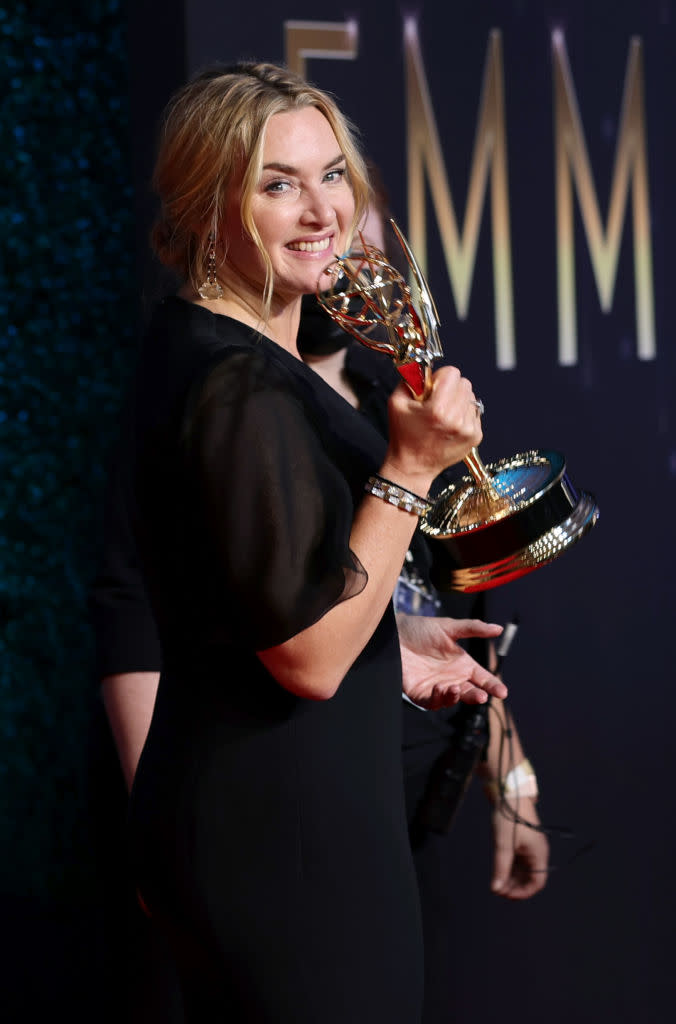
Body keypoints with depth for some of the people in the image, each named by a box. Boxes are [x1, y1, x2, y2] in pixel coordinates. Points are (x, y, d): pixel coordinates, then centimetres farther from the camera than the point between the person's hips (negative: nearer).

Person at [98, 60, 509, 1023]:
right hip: (284, 832, -10)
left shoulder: (198, 347, 10)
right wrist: (412, 467, -21)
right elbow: (310, 660, -22)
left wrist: (393, 650, 24)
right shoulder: (239, 387, -22)